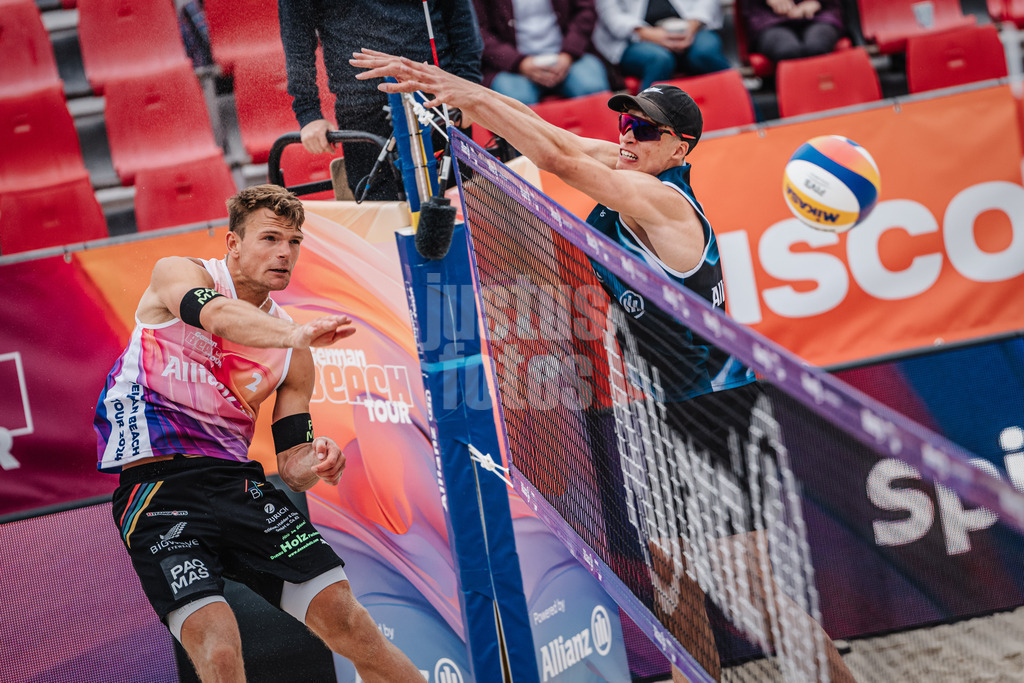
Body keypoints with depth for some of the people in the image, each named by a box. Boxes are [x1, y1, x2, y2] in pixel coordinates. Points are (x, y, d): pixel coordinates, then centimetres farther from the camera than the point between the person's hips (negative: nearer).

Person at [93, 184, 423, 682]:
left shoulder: (293, 356, 10)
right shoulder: (177, 273, -2)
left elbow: (291, 468, 11)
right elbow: (216, 313, -28)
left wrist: (314, 465, -14)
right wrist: (292, 335, -46)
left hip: (238, 482, 5)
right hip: (157, 485, -4)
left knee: (345, 618, -7)